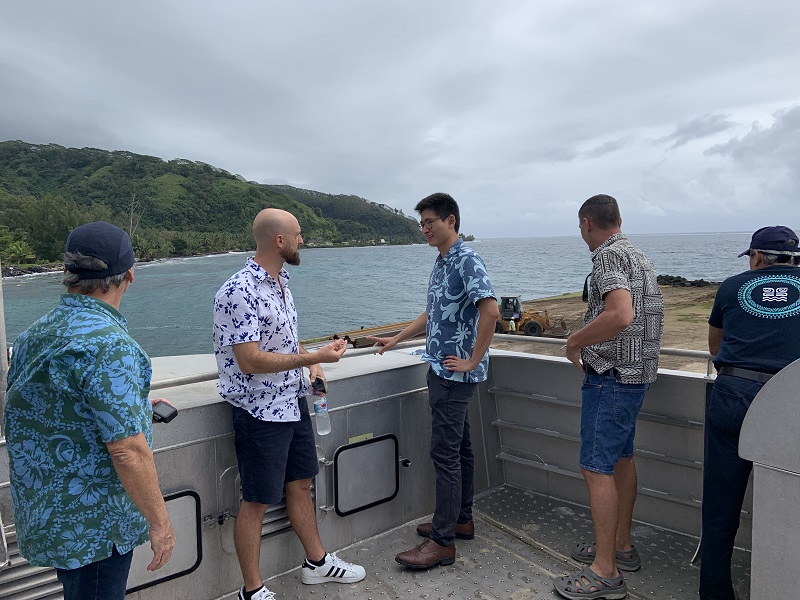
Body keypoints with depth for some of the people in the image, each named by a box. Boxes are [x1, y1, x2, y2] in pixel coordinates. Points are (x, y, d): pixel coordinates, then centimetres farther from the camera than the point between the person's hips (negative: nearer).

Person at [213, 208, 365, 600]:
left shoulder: (281, 282, 7)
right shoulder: (239, 292, -22)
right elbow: (250, 361, -26)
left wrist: (310, 362, 2)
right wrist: (315, 357, -24)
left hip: (293, 403, 9)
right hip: (259, 413, -9)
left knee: (301, 484, 20)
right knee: (257, 502, 6)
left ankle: (317, 562, 39)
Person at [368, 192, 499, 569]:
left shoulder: (467, 261, -15)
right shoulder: (441, 263, 15)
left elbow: (490, 310, -26)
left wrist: (473, 360, -21)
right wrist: (395, 340, 21)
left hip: (455, 373, -10)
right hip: (442, 370, 10)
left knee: (445, 452, -5)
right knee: (458, 447, 17)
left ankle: (442, 541, 5)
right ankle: (462, 520, 29)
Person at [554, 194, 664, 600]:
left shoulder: (609, 255, -16)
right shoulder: (639, 255, 16)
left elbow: (621, 315, -31)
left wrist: (574, 342, -18)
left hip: (610, 377, -11)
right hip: (636, 373, 11)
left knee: (597, 468, -5)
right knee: (621, 459, 18)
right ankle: (622, 546, 31)